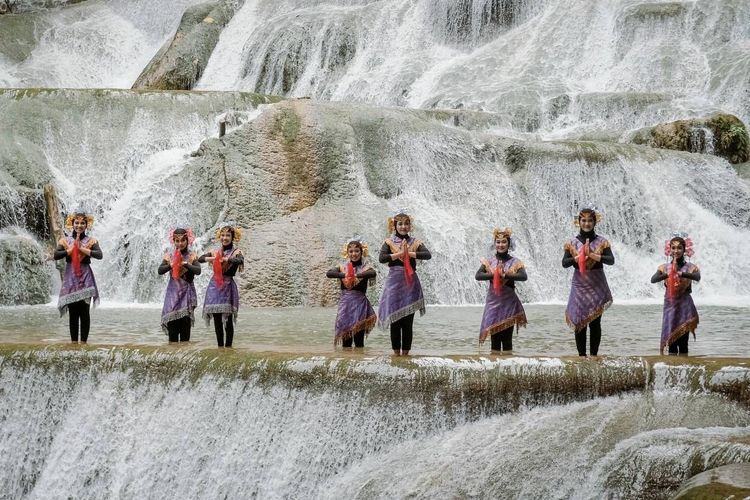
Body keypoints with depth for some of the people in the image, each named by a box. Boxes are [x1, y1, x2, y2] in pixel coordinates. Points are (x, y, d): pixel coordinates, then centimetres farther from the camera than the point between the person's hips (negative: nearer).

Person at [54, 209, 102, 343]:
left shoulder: (91, 241, 4)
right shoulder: (65, 240, 8)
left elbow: (99, 255, -12)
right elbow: (56, 255, -6)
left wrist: (82, 248, -11)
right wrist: (70, 250, -10)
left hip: (85, 278, -1)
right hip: (70, 278, 1)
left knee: (84, 311, -4)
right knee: (73, 312, 2)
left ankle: (84, 341, -1)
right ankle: (73, 341, 6)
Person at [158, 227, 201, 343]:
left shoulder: (192, 257, 4)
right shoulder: (169, 257, 8)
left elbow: (198, 271, -12)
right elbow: (160, 270, -5)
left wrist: (186, 264, -25)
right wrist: (171, 265, -21)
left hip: (187, 293, -1)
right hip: (173, 293, 1)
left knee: (185, 325, -5)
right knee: (172, 326, -6)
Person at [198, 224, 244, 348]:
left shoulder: (236, 252, 0)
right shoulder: (216, 253, 12)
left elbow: (240, 261, -21)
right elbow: (200, 259, 4)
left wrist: (225, 259, -23)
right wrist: (210, 258, -13)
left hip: (227, 286, -4)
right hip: (215, 286, 4)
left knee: (228, 321, -5)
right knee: (217, 321, 7)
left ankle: (228, 346, 0)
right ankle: (220, 346, 14)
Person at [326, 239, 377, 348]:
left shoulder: (365, 268, 1)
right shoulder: (342, 267, 9)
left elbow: (373, 273, -22)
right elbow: (329, 273, -9)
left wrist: (356, 275, -26)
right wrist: (344, 275, -20)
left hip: (359, 305, -2)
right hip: (345, 305, 3)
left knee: (359, 341, -2)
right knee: (346, 341, 4)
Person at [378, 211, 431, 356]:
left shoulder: (415, 243, 8)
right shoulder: (389, 242, 6)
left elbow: (428, 255, -10)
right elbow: (382, 258, -11)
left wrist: (409, 253, -14)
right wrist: (400, 254, -13)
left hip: (410, 283, 1)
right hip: (394, 282, -1)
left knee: (408, 320, -1)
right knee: (394, 319, 0)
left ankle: (405, 350, 5)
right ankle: (396, 350, 7)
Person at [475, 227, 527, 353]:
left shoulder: (514, 262, 2)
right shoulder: (489, 261, 6)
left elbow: (523, 276, -14)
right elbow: (478, 276, -7)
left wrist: (507, 275, -23)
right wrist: (493, 274, -19)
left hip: (509, 302, -1)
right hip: (493, 301, 1)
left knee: (507, 335, 0)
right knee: (494, 336, 1)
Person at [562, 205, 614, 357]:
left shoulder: (602, 242, 3)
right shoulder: (572, 243, 6)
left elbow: (611, 260, -10)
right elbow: (564, 263, -1)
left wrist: (592, 255, -19)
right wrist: (578, 257, -17)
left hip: (597, 287, -1)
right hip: (579, 286, 1)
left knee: (595, 322, 0)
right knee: (579, 322, -2)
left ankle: (594, 354, 5)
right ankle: (581, 355, 3)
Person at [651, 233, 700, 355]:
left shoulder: (691, 267, -2)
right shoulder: (664, 268, 3)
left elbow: (697, 277, -23)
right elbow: (653, 279, -15)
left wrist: (681, 273, -38)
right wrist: (667, 274, -33)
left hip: (685, 307, -1)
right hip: (670, 307, 1)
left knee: (683, 342, 0)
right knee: (671, 342, 1)